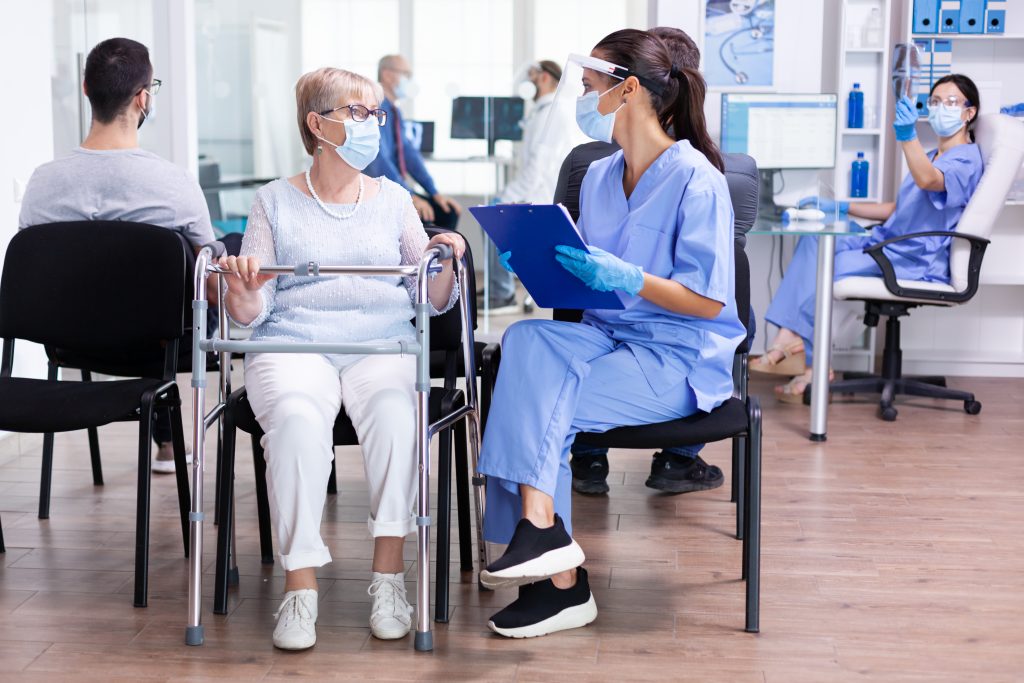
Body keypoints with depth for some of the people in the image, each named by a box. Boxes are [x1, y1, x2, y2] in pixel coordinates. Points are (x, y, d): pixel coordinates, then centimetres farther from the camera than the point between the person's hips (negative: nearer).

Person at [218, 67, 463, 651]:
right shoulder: (276, 202, 12)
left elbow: (433, 301, 12)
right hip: (293, 344, -1)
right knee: (296, 415, -35)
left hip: (383, 343, 1)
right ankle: (300, 586, -28)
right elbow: (249, 313, 5)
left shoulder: (393, 199, 17)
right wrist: (243, 292, -18)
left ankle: (389, 575, -26)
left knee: (394, 408, -34)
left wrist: (443, 263, -9)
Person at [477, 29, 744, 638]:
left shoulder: (695, 180, -11)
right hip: (607, 337, 7)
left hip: (677, 360, -6)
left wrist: (624, 278, -26)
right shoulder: (598, 177, 13)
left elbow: (708, 301, -14)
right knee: (530, 339, -26)